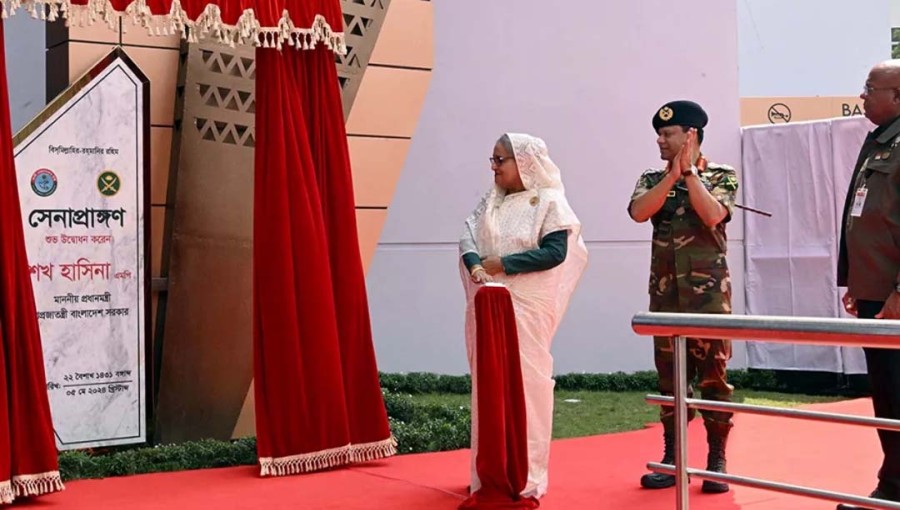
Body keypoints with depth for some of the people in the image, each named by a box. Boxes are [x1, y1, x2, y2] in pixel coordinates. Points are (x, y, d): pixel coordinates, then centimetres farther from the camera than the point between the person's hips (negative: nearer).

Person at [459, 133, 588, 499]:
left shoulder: (549, 201, -5)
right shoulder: (490, 201, 13)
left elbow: (555, 251, -15)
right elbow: (467, 237, 0)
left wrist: (504, 264, -16)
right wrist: (475, 265, -21)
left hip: (527, 306, -6)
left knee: (525, 380, -3)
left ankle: (526, 473, 8)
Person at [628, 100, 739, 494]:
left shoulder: (722, 175, 1)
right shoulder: (652, 179, 10)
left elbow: (712, 214, -17)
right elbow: (638, 212, -11)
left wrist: (688, 172, -13)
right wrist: (673, 174, -15)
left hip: (709, 293, -3)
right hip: (665, 294, 4)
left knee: (713, 375, 0)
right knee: (670, 378, 7)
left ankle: (717, 461, 10)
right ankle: (672, 458, 16)